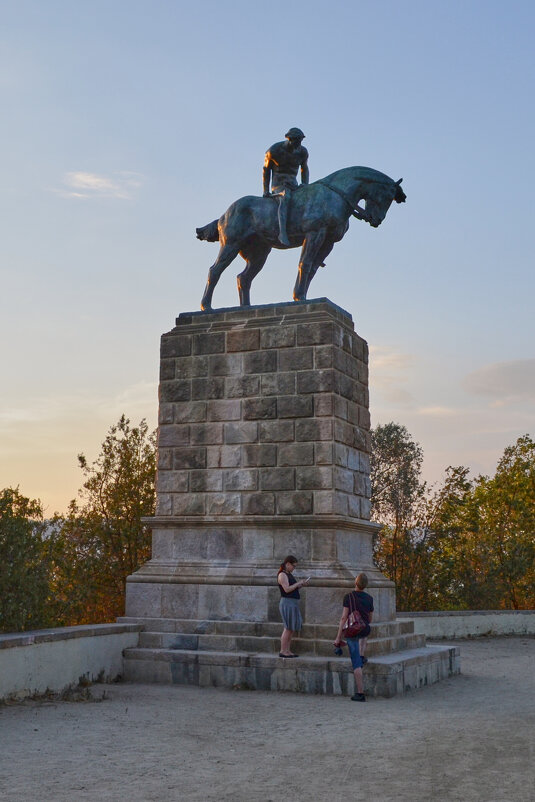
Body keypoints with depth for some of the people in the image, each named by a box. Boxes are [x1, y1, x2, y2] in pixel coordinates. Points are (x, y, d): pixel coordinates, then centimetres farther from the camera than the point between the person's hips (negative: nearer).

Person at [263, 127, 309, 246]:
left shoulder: (303, 152, 4)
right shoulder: (274, 151, -8)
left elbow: (304, 169, 22)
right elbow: (266, 169, 6)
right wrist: (266, 190, 3)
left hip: (293, 185, 6)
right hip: (278, 184, -6)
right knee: (285, 198, -37)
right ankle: (282, 232, -52)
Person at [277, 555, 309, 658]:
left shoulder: (289, 574, 18)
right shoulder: (282, 575, -11)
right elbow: (287, 589, -20)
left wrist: (301, 585, 7)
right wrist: (298, 583, -13)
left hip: (293, 604, 10)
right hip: (287, 603, -10)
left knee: (293, 628, 10)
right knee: (288, 628, -7)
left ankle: (287, 650, 14)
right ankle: (282, 651, -3)